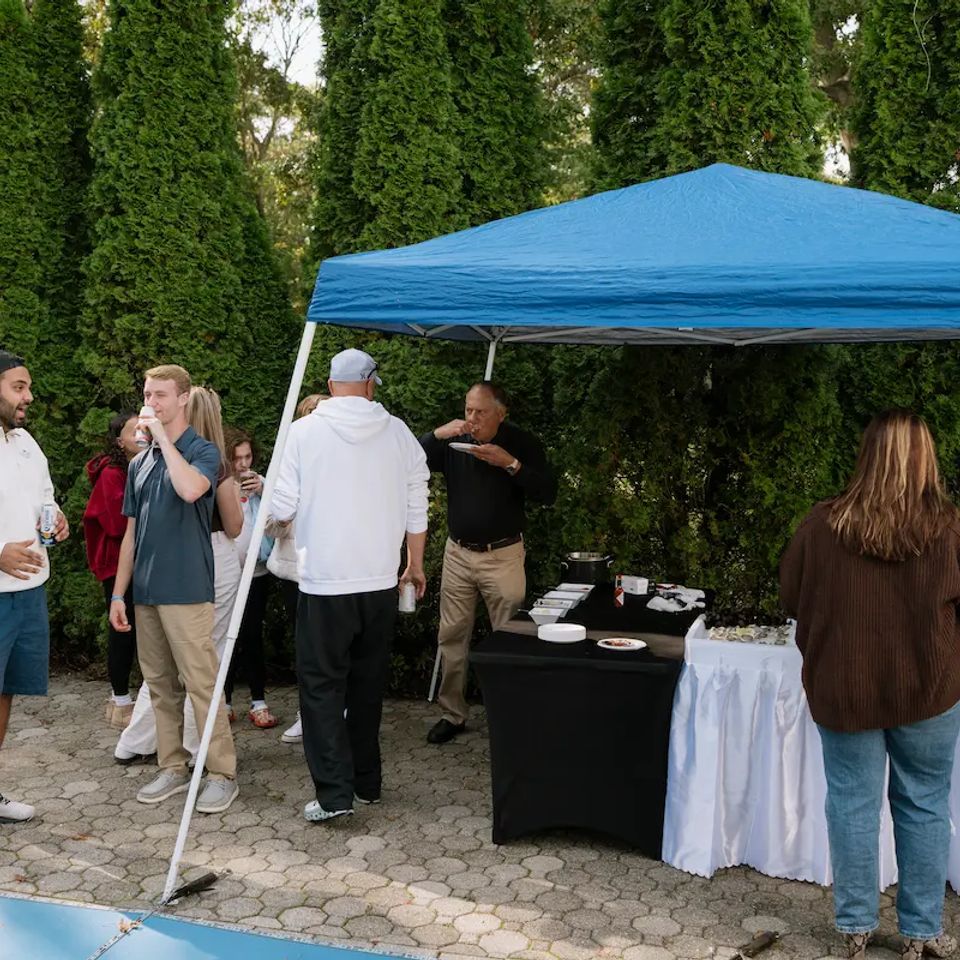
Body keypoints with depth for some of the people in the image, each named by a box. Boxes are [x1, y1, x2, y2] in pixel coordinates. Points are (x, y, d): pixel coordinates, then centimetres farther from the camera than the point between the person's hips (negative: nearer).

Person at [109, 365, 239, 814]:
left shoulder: (203, 451, -4)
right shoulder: (140, 463, 14)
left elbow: (190, 489, -29)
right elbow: (131, 532, 16)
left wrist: (163, 437, -18)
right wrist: (119, 592, 12)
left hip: (186, 590, -6)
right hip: (146, 592, 7)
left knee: (201, 684, -5)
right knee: (160, 686, 12)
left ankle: (222, 773, 3)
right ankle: (172, 768, 22)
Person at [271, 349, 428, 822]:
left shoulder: (304, 431, -6)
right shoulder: (397, 432, 1)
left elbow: (282, 508, -6)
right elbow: (416, 505, 5)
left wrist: (281, 515, 19)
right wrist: (415, 564, 18)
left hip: (325, 582, -3)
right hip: (380, 580, 4)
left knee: (322, 684, 4)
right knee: (368, 684, 15)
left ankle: (334, 792, -2)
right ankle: (366, 783, 25)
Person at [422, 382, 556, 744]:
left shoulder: (521, 443, -3)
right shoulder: (454, 441, 3)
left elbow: (548, 493, -10)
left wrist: (510, 463, -21)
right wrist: (436, 435, -17)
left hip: (502, 555, -3)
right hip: (458, 553, 3)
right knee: (451, 636, 6)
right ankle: (452, 714, 17)